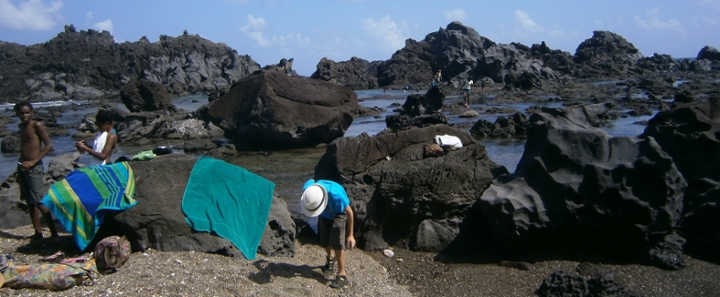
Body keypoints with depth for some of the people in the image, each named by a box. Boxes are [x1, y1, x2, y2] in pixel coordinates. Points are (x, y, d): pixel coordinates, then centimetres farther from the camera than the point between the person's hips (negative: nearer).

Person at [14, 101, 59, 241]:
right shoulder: (21, 126, 13)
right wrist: (21, 164, 13)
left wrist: (33, 161, -21)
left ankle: (54, 233, -8)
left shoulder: (37, 125, -9)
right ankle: (38, 232, 19)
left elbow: (49, 145, -16)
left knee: (39, 201, -11)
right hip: (22, 166, 8)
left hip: (34, 167, -8)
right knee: (29, 201, 11)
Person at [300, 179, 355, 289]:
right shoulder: (307, 189, -33)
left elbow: (349, 212, -27)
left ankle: (342, 275, -5)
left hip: (338, 213, -5)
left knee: (337, 243, -16)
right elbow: (311, 181, -4)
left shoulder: (336, 195, -45)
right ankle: (331, 259, 43)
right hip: (324, 214, 5)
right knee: (324, 241, 9)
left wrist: (350, 235, -21)